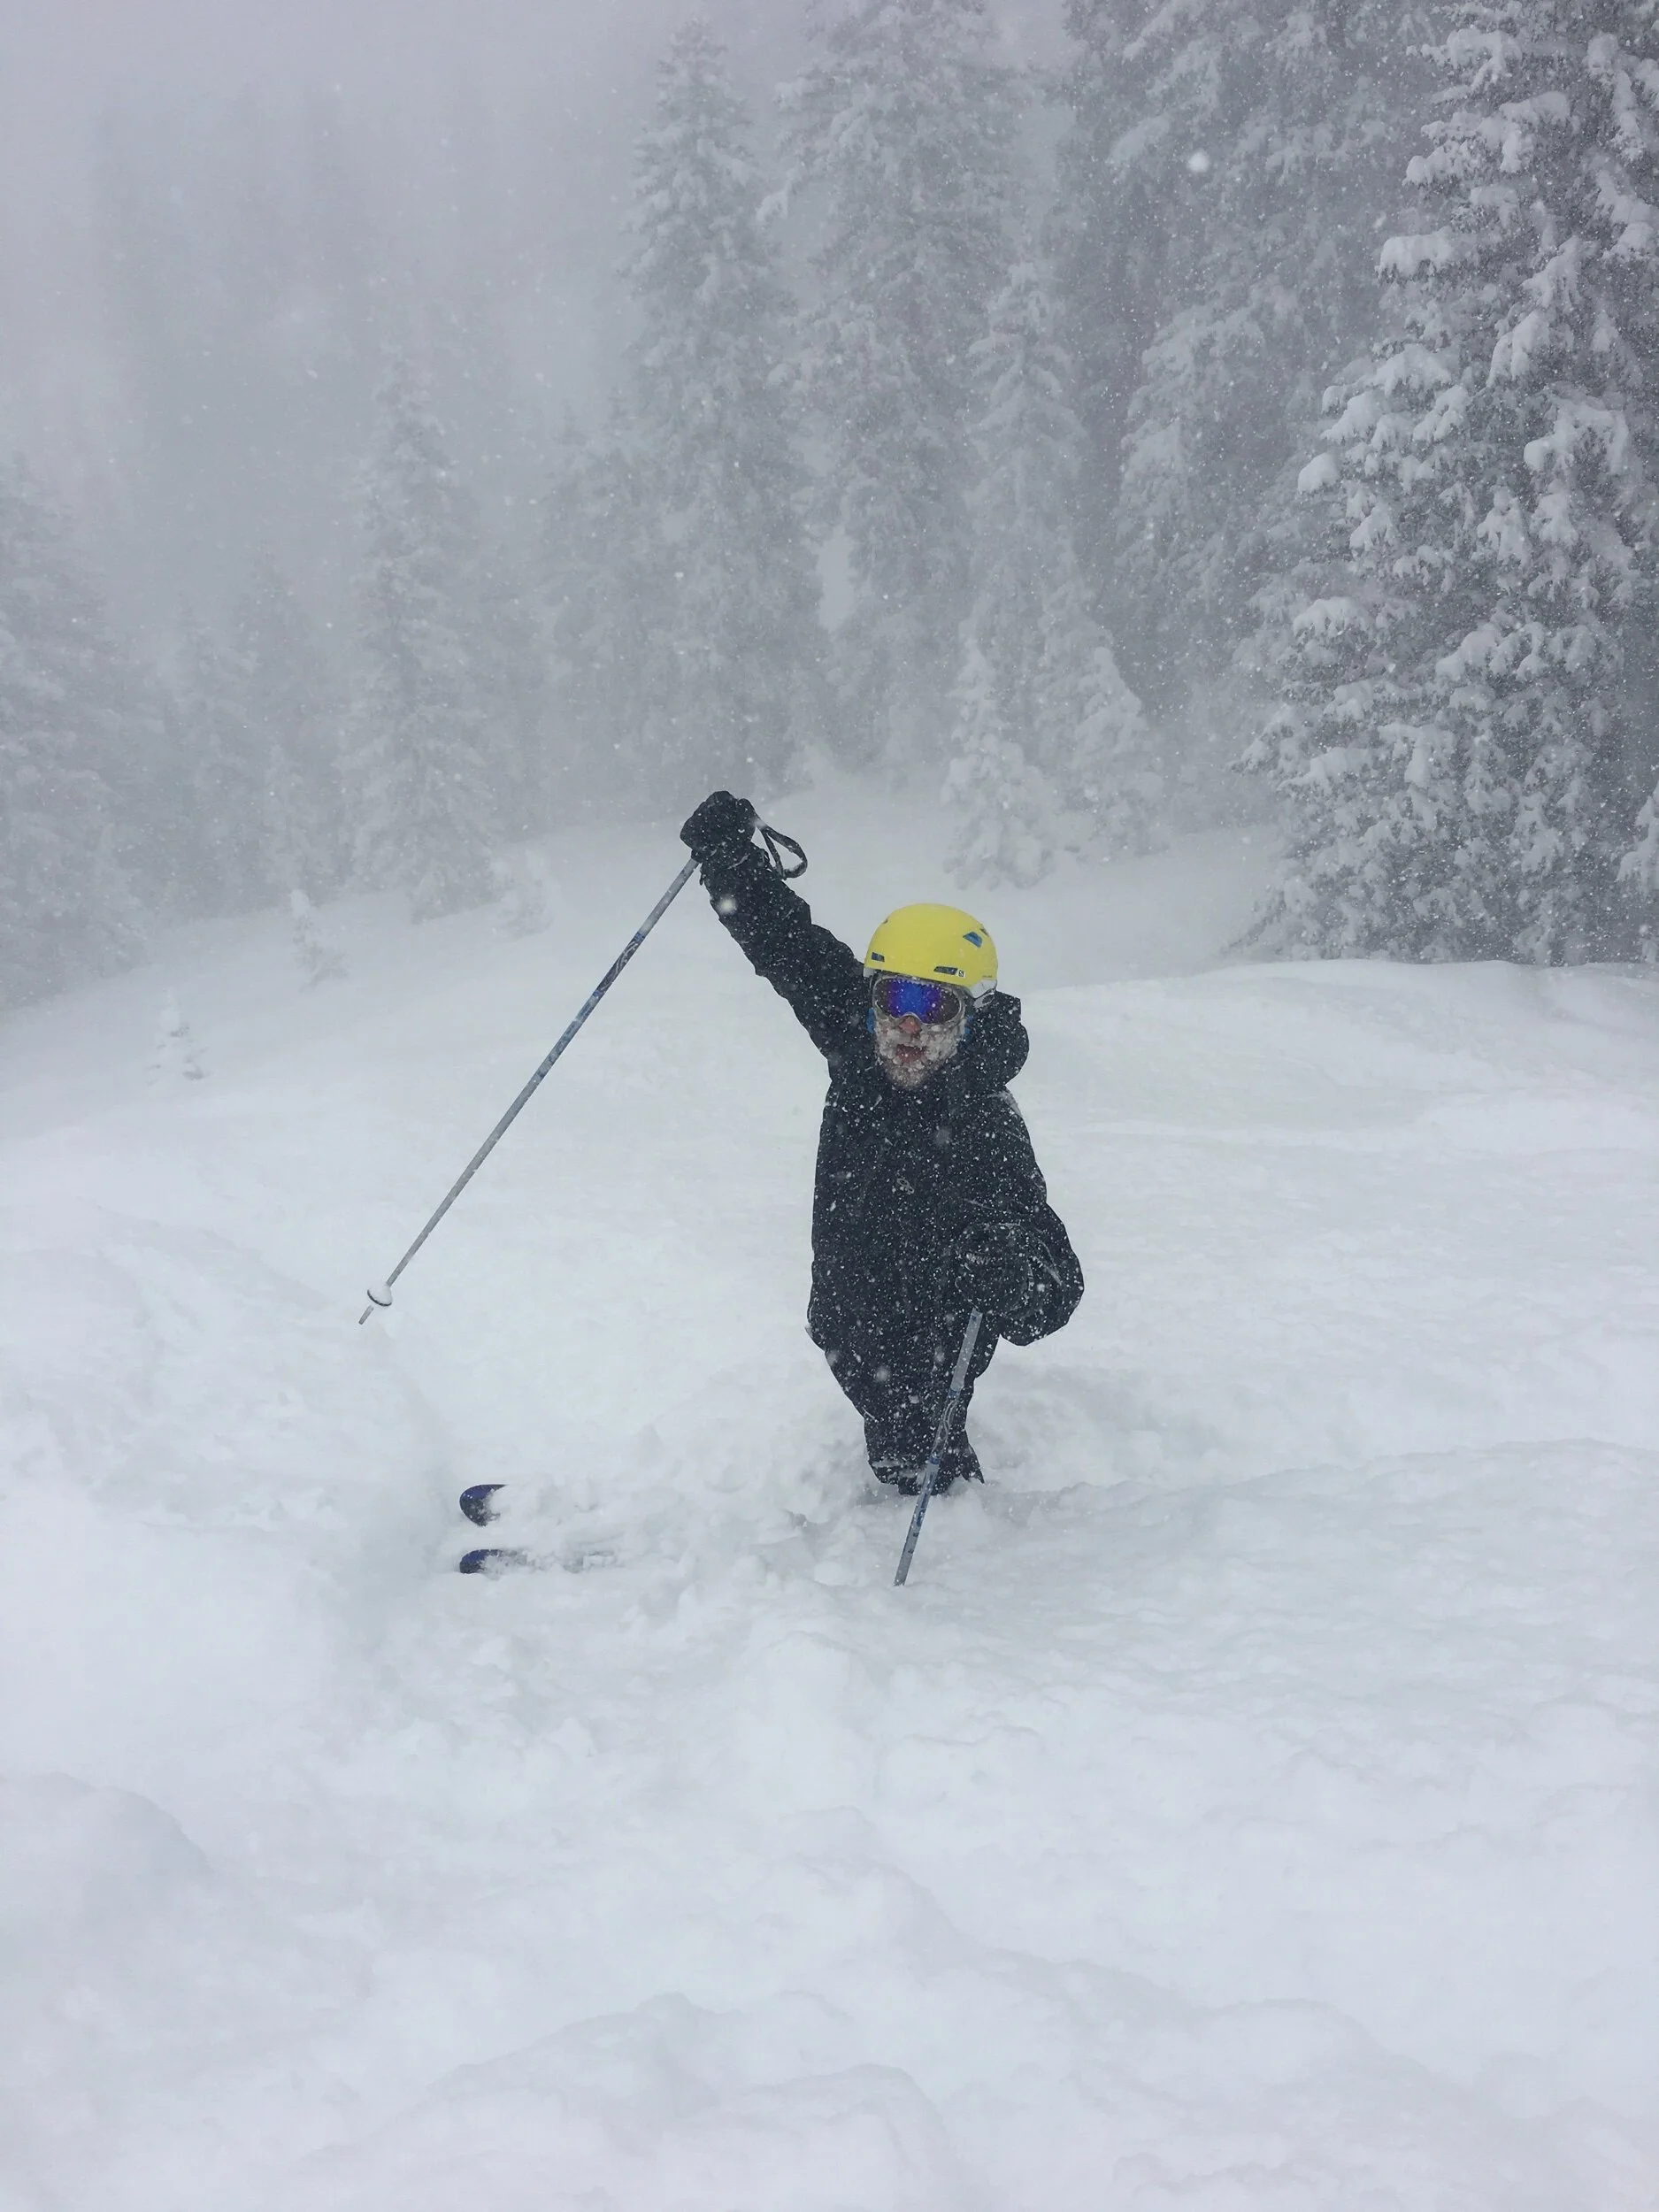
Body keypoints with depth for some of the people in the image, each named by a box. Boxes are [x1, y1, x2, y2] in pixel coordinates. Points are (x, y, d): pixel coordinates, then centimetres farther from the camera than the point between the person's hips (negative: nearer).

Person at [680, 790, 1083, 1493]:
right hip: (849, 1335, 7)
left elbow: (1053, 1292, -34)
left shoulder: (985, 1128, -31)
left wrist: (1011, 1282, -56)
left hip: (922, 1361, -6)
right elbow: (791, 944, -2)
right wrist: (728, 852, -8)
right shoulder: (858, 1052, -14)